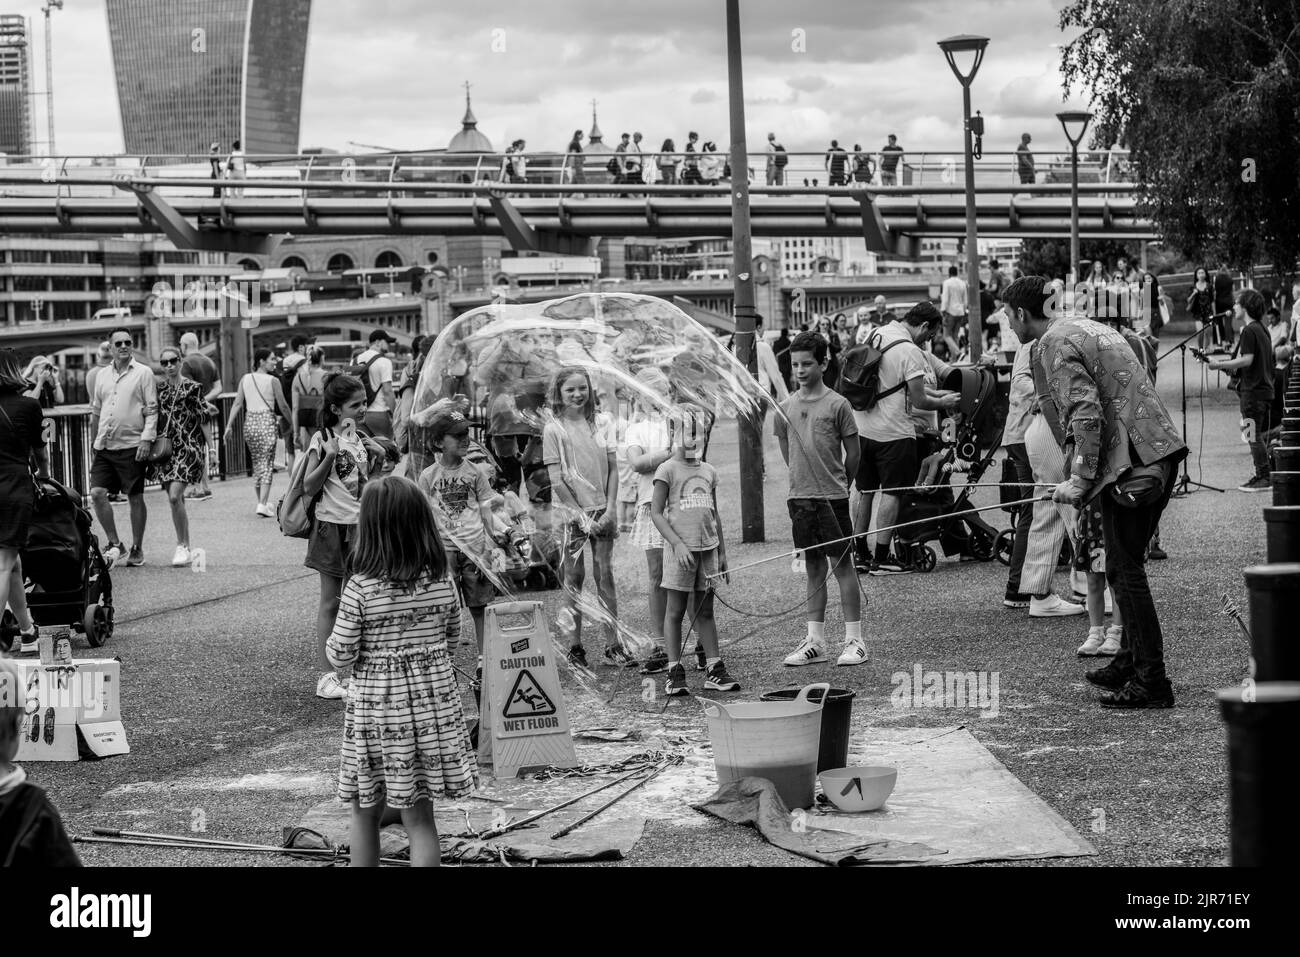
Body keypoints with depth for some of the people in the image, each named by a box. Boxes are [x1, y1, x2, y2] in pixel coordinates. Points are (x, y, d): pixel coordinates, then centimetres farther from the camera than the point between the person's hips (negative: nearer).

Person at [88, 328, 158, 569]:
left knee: (135, 498, 2)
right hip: (105, 447, 4)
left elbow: (152, 410, -5)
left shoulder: (143, 373, -1)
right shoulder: (103, 376, 13)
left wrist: (147, 439, -15)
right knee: (97, 493, -6)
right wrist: (95, 441, 18)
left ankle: (137, 549, 13)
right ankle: (115, 544, 6)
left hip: (131, 446, -4)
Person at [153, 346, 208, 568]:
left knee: (174, 496, -17)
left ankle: (183, 547, -8)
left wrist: (208, 453, -3)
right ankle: (184, 546, 18)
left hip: (188, 448, -5)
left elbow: (203, 421, -1)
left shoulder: (192, 388, -2)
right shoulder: (159, 389, 10)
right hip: (165, 448, 5)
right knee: (177, 500, 8)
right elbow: (153, 418, 17)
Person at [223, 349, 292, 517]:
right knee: (267, 465, -3)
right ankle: (263, 504, -14)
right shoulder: (273, 381, -6)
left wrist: (229, 425, 1)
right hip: (266, 422, -5)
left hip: (249, 423, 5)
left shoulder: (245, 379, 6)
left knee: (256, 464, 15)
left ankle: (262, 502, 23)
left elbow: (237, 404, 2)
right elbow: (283, 407, -3)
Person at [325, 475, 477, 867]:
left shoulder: (359, 589, -16)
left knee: (365, 813, 15)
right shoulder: (442, 583, -5)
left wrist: (334, 639, 9)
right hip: (434, 708, 3)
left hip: (377, 711, -3)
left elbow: (341, 656, -11)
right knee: (420, 819, 8)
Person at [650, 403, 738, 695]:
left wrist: (722, 551, 16)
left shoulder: (709, 472, 13)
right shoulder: (668, 470, -4)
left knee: (705, 610, 9)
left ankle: (714, 670, 10)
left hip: (707, 547, 5)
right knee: (676, 610, -1)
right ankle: (675, 673, 1)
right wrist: (677, 544, -18)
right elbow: (656, 512, -8)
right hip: (681, 549, -5)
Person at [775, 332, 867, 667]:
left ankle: (854, 640, 4)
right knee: (813, 567, 10)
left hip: (832, 497, -4)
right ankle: (815, 642, 14)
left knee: (842, 564, -1)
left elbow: (852, 453, 0)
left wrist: (837, 485, 9)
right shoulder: (786, 407, 6)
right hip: (799, 497, 4)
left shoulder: (837, 404, -7)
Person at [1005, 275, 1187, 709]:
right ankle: (1131, 661, 29)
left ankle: (1151, 682, -5)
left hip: (1130, 463, -10)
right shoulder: (1086, 329, 21)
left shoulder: (1056, 345, -8)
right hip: (1158, 452, 10)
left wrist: (1080, 483, -13)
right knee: (1125, 566, 19)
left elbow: (1087, 415, -19)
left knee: (1126, 571, -5)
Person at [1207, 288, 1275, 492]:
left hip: (1252, 391, -10)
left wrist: (1220, 365, -15)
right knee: (1257, 436, 15)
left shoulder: (1249, 331, -15)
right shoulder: (1262, 329, 15)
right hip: (1264, 389, 10)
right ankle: (1262, 475, 19)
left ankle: (1263, 479, -5)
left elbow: (1247, 360, -21)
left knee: (1253, 435, -6)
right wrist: (1229, 363, 21)